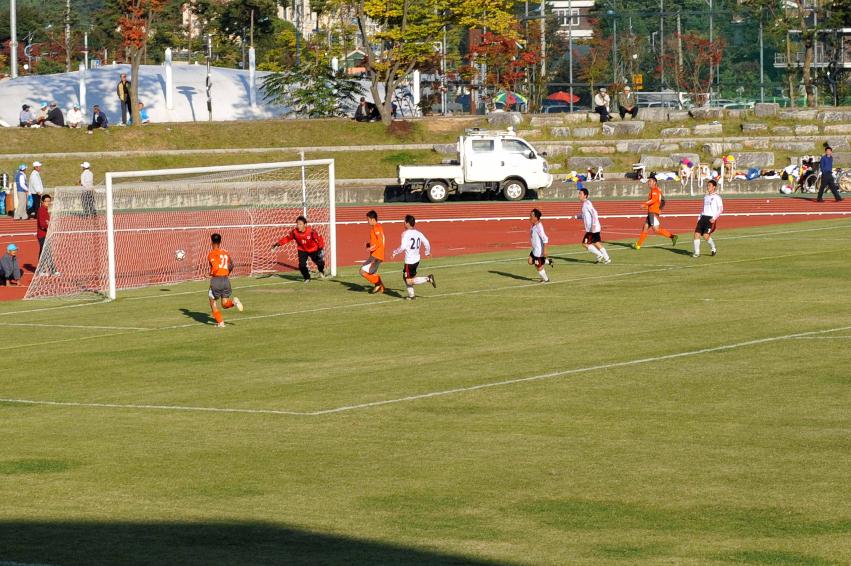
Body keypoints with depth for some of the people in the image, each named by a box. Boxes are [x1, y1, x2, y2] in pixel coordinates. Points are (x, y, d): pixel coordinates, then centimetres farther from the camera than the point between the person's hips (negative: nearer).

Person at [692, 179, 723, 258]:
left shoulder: (717, 197, -2)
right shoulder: (706, 197, 20)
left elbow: (721, 209, -8)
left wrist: (714, 218, -17)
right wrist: (699, 218, 15)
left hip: (711, 218, -7)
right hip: (703, 217, 7)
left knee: (706, 235, -17)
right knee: (697, 234, -7)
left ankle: (713, 249, 9)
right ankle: (697, 252, -1)